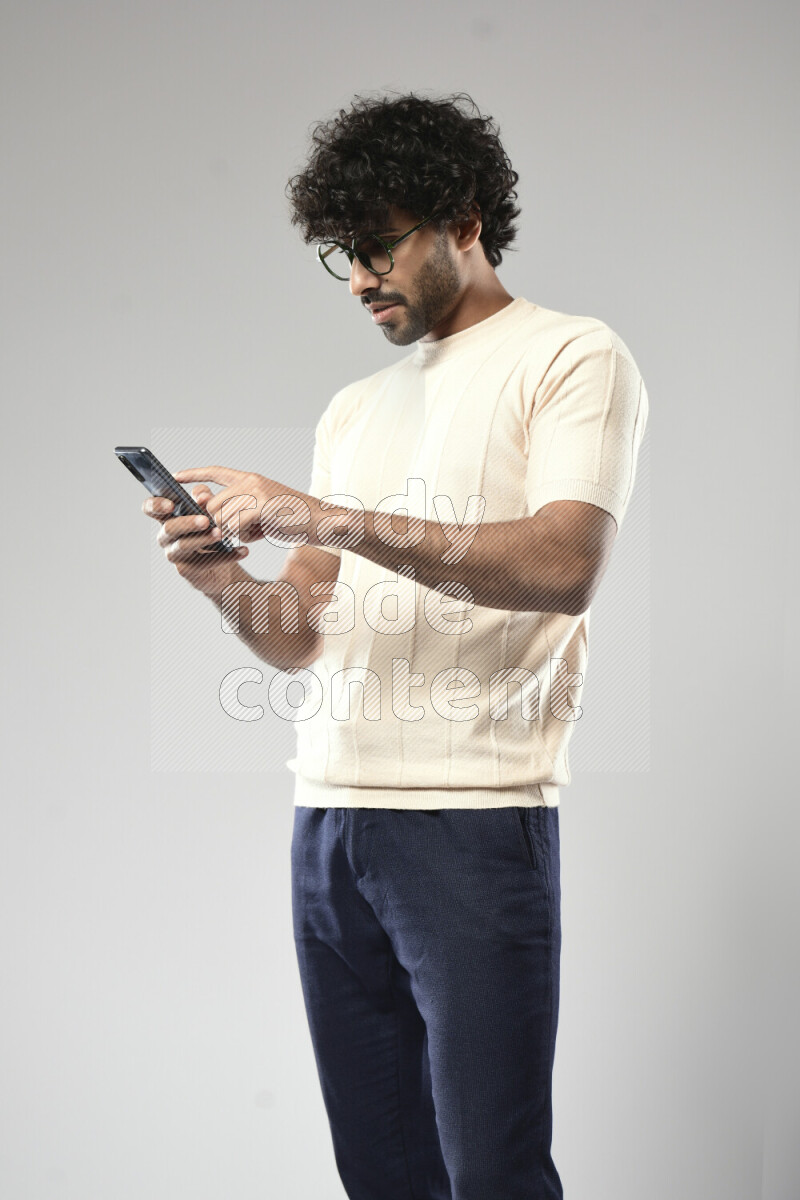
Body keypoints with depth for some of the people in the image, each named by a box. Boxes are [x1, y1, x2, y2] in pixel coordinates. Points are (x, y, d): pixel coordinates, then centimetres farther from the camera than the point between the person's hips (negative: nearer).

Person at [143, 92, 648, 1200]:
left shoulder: (571, 358, 3)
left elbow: (565, 566, -14)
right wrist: (228, 581, -1)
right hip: (327, 816, 6)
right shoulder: (353, 410, 23)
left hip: (474, 817, -6)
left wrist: (326, 518, -16)